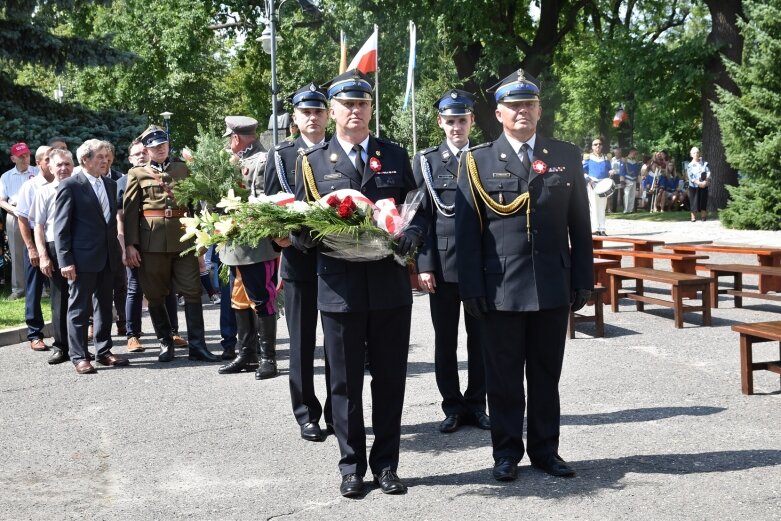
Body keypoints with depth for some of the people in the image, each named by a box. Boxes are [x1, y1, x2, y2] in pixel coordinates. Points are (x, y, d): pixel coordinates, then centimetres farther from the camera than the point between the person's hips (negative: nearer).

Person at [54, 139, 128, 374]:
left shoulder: (110, 185, 12)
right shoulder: (70, 186, -8)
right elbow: (61, 226, -10)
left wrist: (117, 251, 12)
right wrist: (65, 260, -15)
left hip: (107, 257, 7)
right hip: (82, 258, -7)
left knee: (104, 306, 12)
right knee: (79, 308, 1)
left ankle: (103, 351, 21)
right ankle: (78, 356, 7)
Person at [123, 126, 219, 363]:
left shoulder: (182, 168, 13)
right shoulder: (137, 174, 7)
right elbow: (130, 210, 2)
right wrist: (130, 244, -6)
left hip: (183, 237, 2)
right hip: (152, 241, -1)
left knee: (192, 291, -2)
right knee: (155, 295, 4)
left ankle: (197, 345, 3)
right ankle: (165, 343, 17)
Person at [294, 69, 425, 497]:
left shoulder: (395, 156, 11)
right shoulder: (312, 162, 7)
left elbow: (417, 210, 12)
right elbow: (300, 224, 7)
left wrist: (412, 234, -10)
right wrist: (307, 235, -15)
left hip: (391, 286, 1)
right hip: (339, 287, -1)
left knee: (390, 379, 7)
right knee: (345, 382, 6)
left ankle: (385, 464, 20)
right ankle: (352, 466, 19)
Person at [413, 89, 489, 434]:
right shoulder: (425, 161, 4)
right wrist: (424, 265, -7)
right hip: (442, 263, -1)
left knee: (480, 337, 7)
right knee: (445, 340, 5)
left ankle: (475, 405, 18)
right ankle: (452, 406, 16)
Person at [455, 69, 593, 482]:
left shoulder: (566, 157, 7)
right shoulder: (477, 161, 1)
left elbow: (579, 226, 8)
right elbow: (467, 230, -1)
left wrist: (583, 280, 4)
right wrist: (471, 289, -6)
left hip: (553, 289, 2)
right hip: (500, 290, -2)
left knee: (546, 375, 11)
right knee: (503, 378, 7)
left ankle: (545, 449, 24)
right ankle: (507, 453, 19)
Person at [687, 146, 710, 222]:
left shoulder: (704, 163, 7)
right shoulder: (690, 165, 3)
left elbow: (708, 173, -3)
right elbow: (690, 177, -8)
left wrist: (706, 181, -20)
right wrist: (698, 182, -20)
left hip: (704, 186, 1)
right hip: (693, 186, -1)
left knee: (703, 201, 1)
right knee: (694, 202, -3)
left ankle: (703, 217, 6)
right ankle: (693, 217, 2)